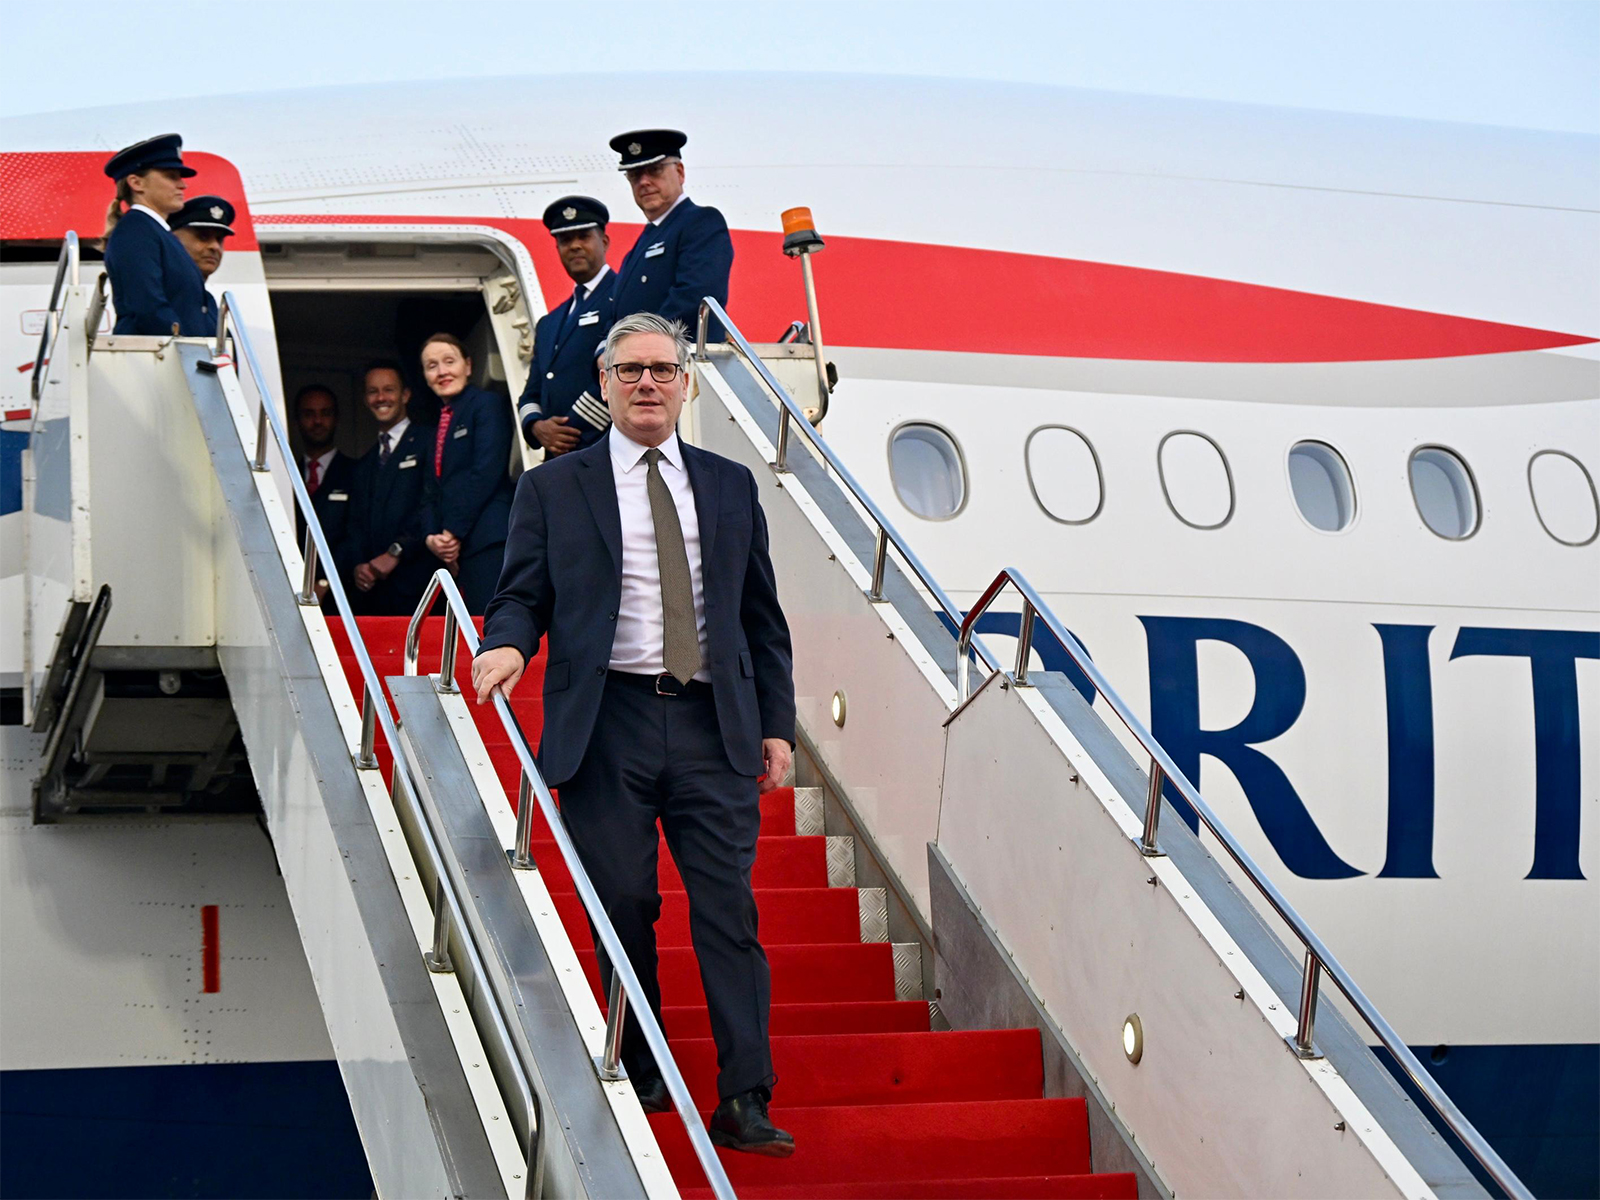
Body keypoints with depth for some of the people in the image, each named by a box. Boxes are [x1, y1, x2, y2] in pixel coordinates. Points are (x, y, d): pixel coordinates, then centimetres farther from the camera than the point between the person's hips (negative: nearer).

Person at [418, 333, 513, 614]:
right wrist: (432, 536, 2)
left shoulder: (487, 404, 2)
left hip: (487, 542, -7)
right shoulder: (441, 421, 26)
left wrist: (453, 533, -10)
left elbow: (487, 473, -9)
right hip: (451, 551, 7)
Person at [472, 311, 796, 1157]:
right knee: (623, 914, 1)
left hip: (712, 724, 1)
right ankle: (637, 1082, 14)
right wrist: (508, 643, -17)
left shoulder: (730, 486, 17)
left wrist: (776, 724, 11)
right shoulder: (553, 489, 10)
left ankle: (746, 1102, -8)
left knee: (728, 911, -6)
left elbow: (763, 617, 17)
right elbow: (523, 595, 7)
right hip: (606, 725, -1)